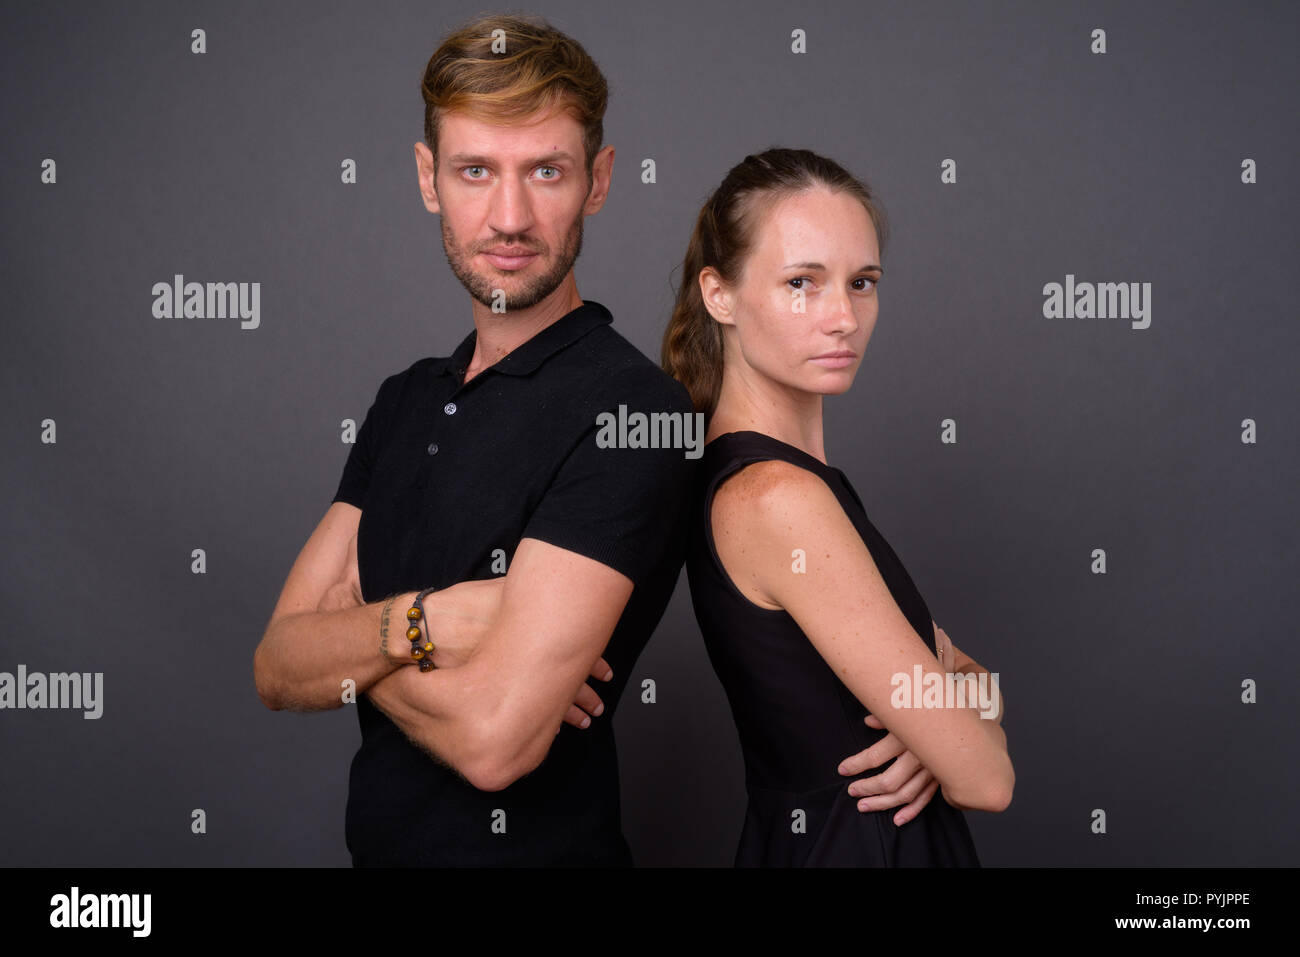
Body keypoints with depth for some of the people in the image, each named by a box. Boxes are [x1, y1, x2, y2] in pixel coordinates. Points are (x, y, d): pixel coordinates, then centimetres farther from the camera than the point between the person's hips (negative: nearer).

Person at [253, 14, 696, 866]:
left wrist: (349, 643, -10)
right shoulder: (407, 400, 4)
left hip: (540, 845, -6)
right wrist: (421, 622, -22)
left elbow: (493, 736, -28)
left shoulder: (630, 410, -21)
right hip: (380, 840, 7)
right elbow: (277, 669, -3)